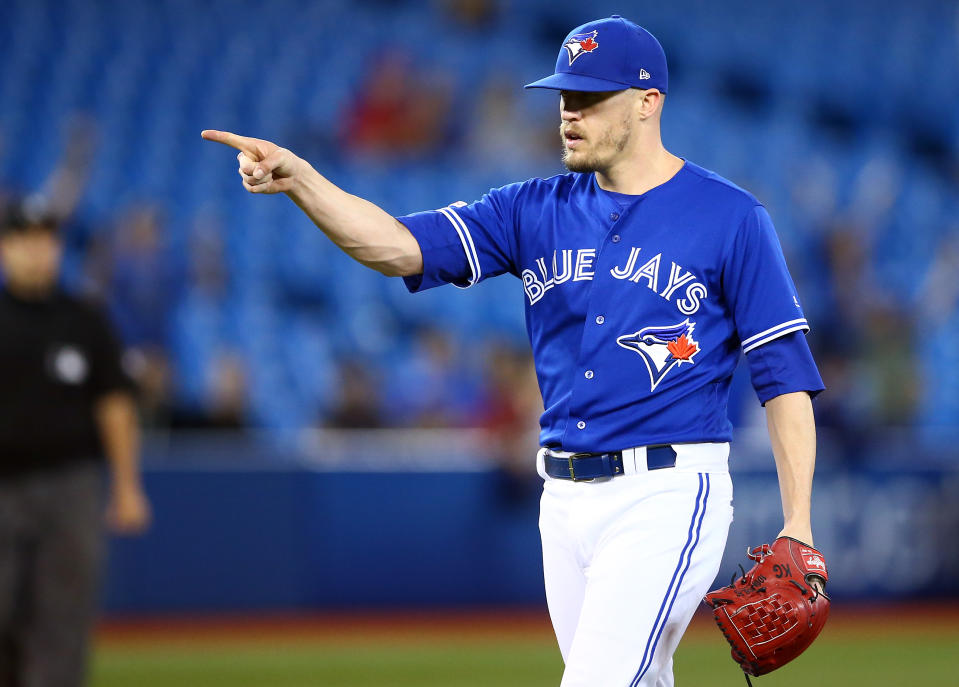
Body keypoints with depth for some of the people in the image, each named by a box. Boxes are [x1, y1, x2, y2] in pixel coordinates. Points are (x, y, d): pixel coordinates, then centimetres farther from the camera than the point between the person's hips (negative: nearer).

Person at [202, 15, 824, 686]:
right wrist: (296, 177, -19)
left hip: (667, 498, -6)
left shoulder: (731, 218, -3)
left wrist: (798, 524, -11)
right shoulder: (536, 210, 10)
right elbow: (402, 247, -2)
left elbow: (785, 371, -4)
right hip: (566, 499, 6)